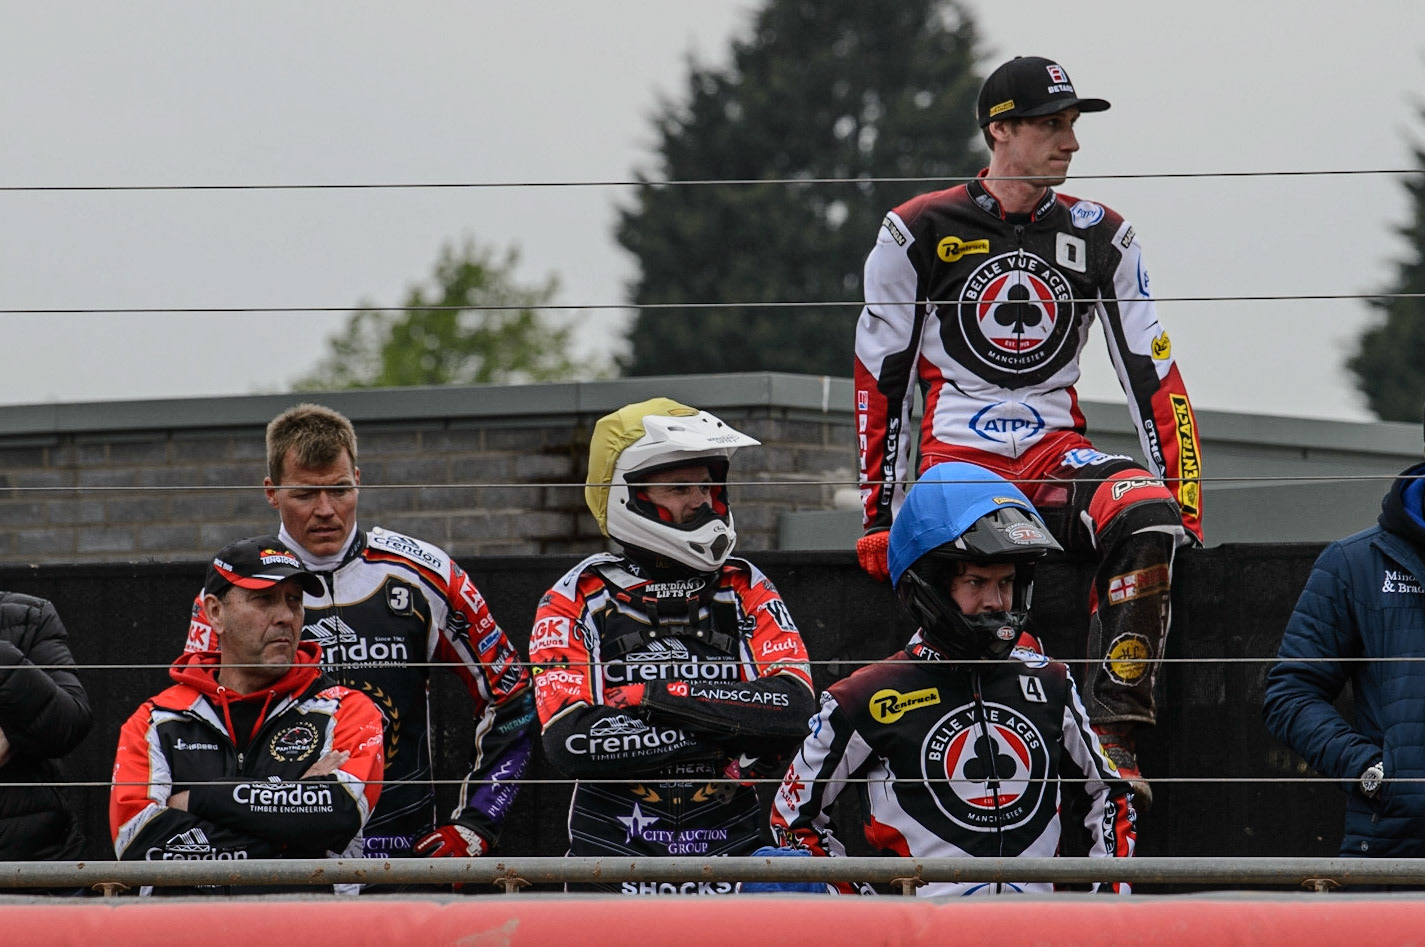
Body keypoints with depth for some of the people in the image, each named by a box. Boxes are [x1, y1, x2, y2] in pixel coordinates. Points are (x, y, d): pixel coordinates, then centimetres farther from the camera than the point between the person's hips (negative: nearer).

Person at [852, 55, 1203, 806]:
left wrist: (1185, 503, 0)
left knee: (1148, 516, -32)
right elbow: (881, 379, 7)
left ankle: (1113, 738, -32)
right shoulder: (920, 231, 3)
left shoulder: (1100, 236, 11)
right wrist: (878, 513, 2)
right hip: (954, 454, -2)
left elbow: (1154, 378, 10)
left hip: (1056, 456, 2)